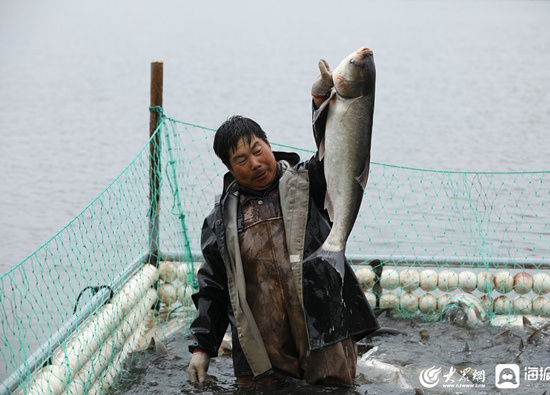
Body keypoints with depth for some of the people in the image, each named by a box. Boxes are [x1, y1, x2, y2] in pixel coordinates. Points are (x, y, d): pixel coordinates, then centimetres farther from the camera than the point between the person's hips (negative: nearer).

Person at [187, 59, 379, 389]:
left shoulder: (306, 184, 7)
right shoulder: (222, 218, 11)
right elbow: (212, 287, 15)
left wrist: (324, 97, -26)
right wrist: (203, 347, 11)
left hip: (325, 337, -2)